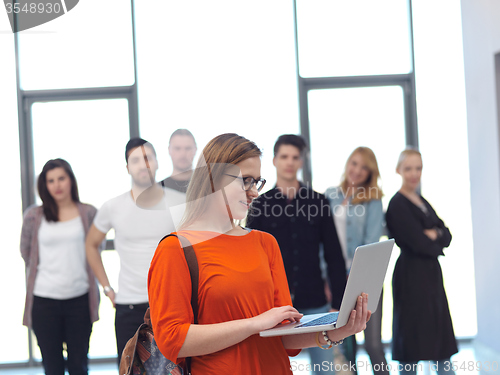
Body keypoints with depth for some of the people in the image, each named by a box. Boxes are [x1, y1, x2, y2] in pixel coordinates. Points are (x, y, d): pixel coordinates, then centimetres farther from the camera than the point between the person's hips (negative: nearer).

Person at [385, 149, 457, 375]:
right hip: (411, 277, -8)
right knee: (414, 341, -1)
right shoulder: (397, 205, -12)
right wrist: (437, 243, -2)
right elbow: (419, 244, -19)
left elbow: (447, 236, 6)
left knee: (441, 343, 12)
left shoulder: (422, 202, 14)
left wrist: (434, 235, -14)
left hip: (431, 275, 8)